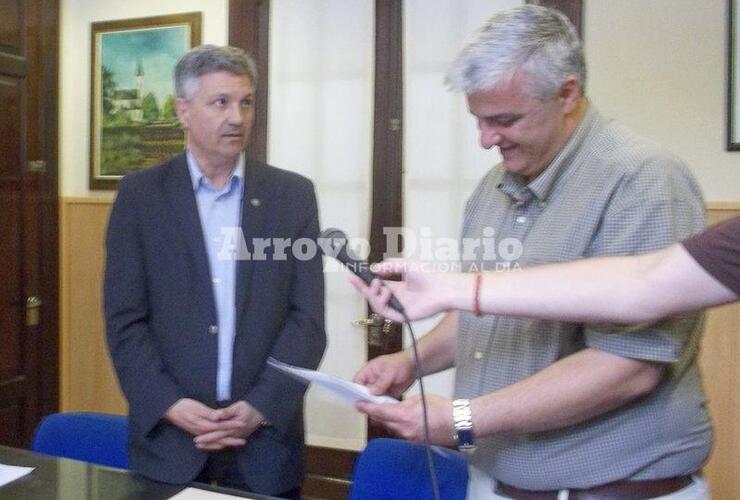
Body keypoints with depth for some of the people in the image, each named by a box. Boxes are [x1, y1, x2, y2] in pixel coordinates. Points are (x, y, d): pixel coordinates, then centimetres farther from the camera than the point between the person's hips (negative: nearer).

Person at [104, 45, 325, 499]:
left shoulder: (293, 195, 1)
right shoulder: (140, 194, 1)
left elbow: (307, 318, -3)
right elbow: (125, 320, -2)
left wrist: (261, 407, -12)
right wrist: (170, 404, -13)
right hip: (168, 437, 0)